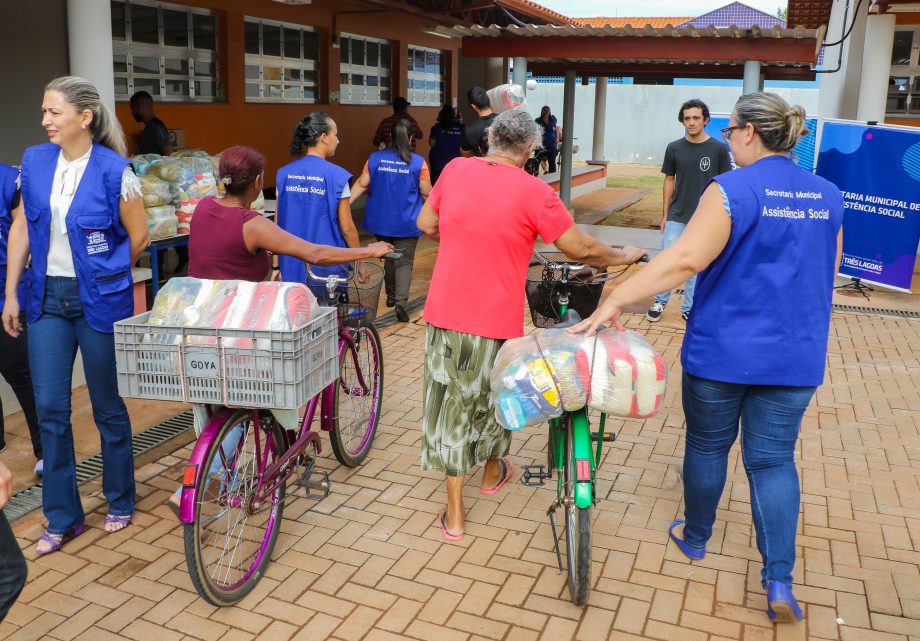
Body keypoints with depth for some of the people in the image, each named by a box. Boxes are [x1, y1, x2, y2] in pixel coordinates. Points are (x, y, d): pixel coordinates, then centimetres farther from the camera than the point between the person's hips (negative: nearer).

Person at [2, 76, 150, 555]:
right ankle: (63, 517, 20)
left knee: (108, 406, 8)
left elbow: (138, 238, -3)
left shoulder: (114, 170, -12)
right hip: (46, 299, 4)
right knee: (50, 409, 5)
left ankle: (120, 502, 28)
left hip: (99, 301, -4)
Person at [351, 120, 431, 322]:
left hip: (381, 221, 3)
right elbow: (426, 193, -4)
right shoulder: (418, 162, -9)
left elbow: (361, 185, -2)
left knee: (388, 258, 21)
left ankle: (391, 296, 33)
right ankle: (401, 301, -19)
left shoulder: (375, 158, -3)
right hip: (406, 223, -3)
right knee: (404, 262, 0)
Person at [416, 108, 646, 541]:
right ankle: (493, 472, 48)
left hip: (445, 315, 3)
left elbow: (425, 224, 11)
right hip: (496, 322, -2)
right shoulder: (533, 191, -13)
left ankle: (453, 515, 19)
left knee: (451, 406, 12)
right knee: (492, 399, 23)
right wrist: (623, 256, 11)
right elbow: (581, 249, -8)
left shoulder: (455, 169, -1)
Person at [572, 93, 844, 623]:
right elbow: (827, 276, 13)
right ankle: (780, 581, 6)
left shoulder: (731, 190, -15)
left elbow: (685, 260, -26)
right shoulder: (827, 197, 4)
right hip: (795, 358, 4)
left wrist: (617, 299, -23)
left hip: (722, 351, -4)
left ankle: (695, 536, 37)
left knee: (707, 445, 16)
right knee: (774, 460, 12)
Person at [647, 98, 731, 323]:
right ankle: (660, 302, 18)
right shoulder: (674, 148, 3)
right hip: (676, 217, 2)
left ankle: (688, 309, 18)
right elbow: (669, 180, 9)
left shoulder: (718, 148, -3)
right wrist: (664, 215, 8)